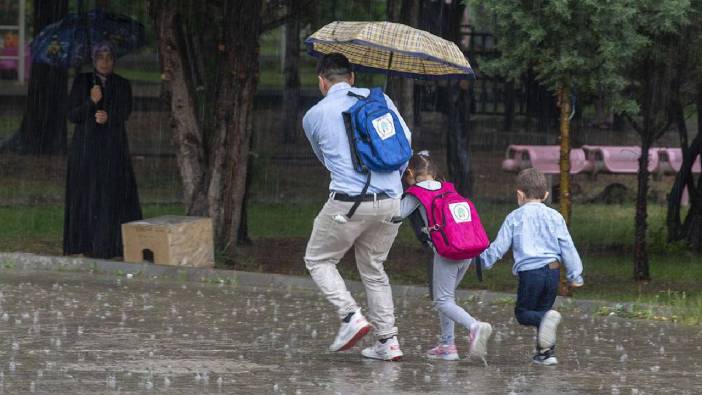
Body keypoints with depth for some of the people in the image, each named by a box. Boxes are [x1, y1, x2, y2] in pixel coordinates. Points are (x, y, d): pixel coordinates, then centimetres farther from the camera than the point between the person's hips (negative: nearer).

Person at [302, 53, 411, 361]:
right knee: (373, 269, 19)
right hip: (390, 202, 4)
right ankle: (388, 340, 12)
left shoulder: (314, 116, 6)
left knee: (319, 260, 14)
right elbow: (406, 141, 8)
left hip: (349, 202, -4)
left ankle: (351, 316, -6)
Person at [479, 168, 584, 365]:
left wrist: (483, 258, 21)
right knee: (542, 310, 16)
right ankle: (546, 352, 9)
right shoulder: (554, 217, 8)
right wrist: (575, 275, 14)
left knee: (523, 313, 5)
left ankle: (547, 319, -26)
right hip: (553, 270, 4)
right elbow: (567, 247, 8)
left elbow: (499, 246, 3)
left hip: (529, 272, -4)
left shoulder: (515, 218, 2)